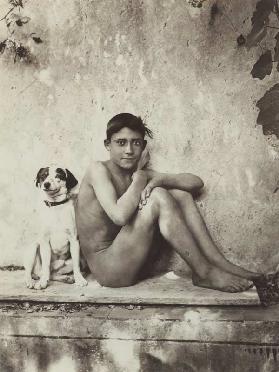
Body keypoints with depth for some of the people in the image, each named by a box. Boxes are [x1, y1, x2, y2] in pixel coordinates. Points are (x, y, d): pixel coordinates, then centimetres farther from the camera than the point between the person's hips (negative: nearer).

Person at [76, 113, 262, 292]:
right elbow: (120, 216, -30)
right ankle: (204, 273, -15)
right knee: (157, 197, -23)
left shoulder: (137, 174, 7)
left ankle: (220, 263, -6)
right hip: (107, 269, -7)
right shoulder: (98, 169, -12)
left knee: (179, 194, -1)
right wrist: (140, 176, -16)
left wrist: (159, 179, -16)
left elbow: (196, 182, 2)